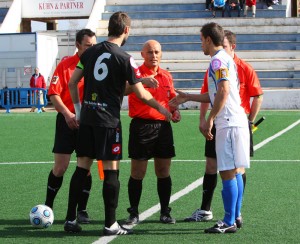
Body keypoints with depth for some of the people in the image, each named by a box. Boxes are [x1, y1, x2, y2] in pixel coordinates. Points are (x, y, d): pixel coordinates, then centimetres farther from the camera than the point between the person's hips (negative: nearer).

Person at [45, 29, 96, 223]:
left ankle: (82, 210, 13)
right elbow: (53, 94, -7)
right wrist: (68, 114, -17)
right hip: (68, 121, -1)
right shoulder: (65, 65, -4)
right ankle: (48, 206, 18)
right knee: (60, 167, 1)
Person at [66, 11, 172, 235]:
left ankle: (71, 219, 12)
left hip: (87, 117, 6)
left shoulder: (91, 52, 7)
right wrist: (161, 109, 10)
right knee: (111, 170, 0)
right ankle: (110, 224, 2)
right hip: (108, 119, -6)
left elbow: (72, 83, 10)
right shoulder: (124, 59, -8)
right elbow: (141, 94, -5)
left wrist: (78, 111, 19)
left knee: (82, 167, 10)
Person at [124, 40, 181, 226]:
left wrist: (175, 110, 5)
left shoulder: (167, 76, 13)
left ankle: (165, 212, 16)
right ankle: (134, 213, 8)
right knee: (138, 172, -1)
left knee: (164, 171, 8)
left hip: (163, 125, 5)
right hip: (141, 125, -5)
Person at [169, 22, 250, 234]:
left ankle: (229, 222, -6)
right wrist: (187, 97, 30)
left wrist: (210, 119, -20)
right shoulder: (225, 59, 20)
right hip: (235, 121, 10)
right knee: (235, 171, 14)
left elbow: (223, 91, -23)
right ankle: (235, 216, 20)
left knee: (228, 172, -8)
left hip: (228, 123, -10)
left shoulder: (218, 60, -11)